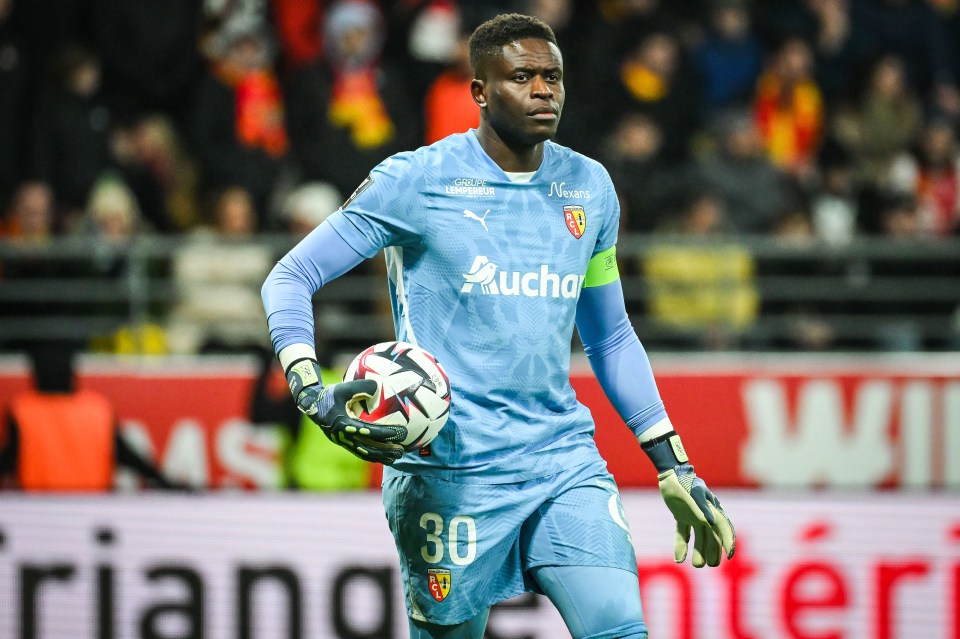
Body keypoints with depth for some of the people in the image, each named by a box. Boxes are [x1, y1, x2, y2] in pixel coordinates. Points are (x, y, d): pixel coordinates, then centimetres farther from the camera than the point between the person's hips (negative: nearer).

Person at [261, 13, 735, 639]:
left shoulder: (589, 188, 11)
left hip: (566, 463, 4)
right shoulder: (417, 181, -5)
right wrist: (312, 393, -19)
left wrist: (673, 467, 17)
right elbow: (290, 278, -2)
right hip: (452, 472, -4)